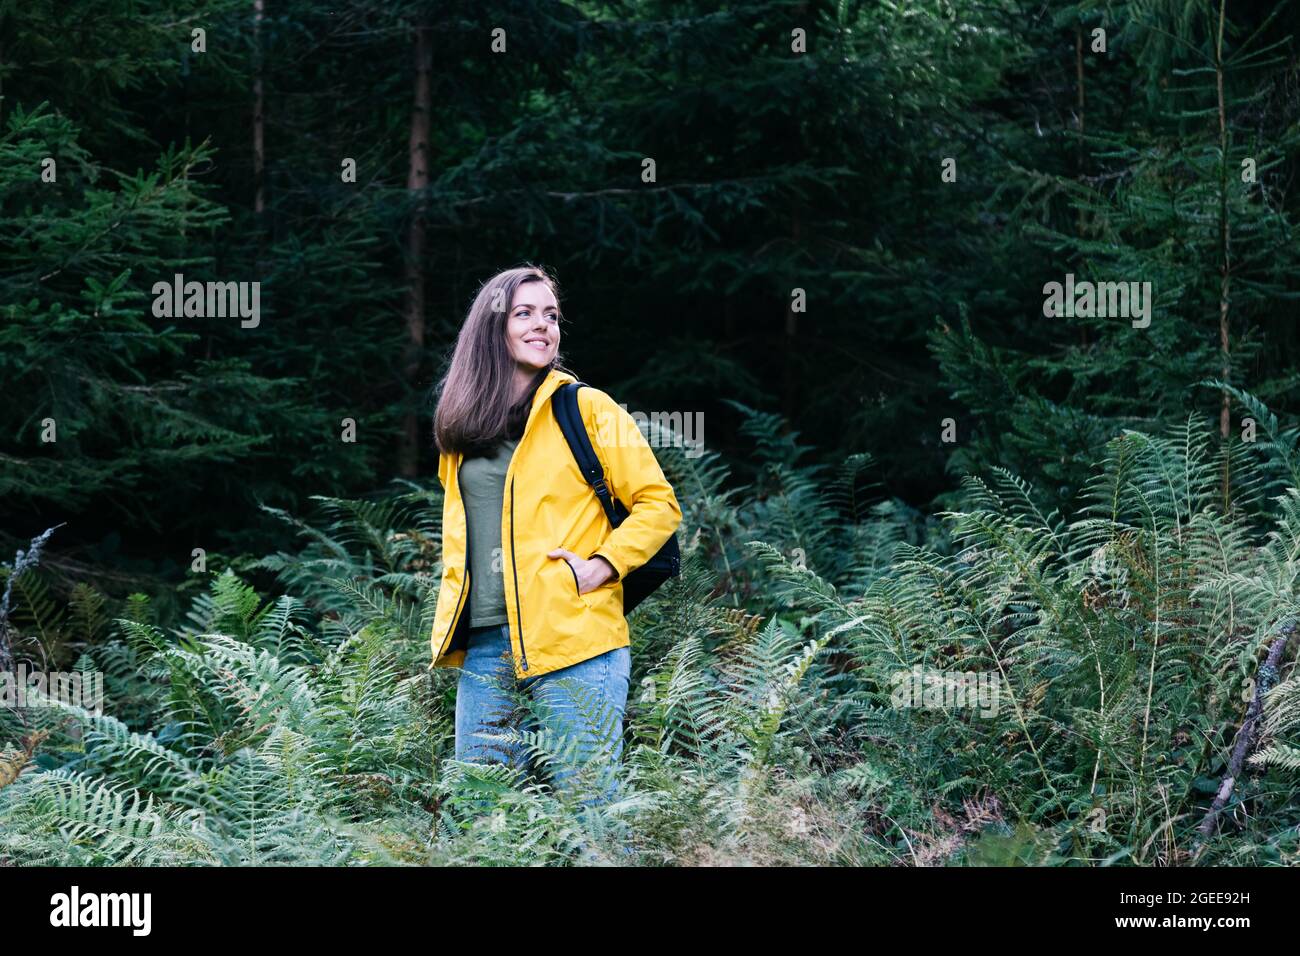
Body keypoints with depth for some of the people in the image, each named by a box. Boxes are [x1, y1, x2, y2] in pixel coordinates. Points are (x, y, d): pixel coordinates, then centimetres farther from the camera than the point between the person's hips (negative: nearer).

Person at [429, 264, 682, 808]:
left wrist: (599, 567, -11)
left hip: (574, 643, -5)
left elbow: (659, 505, 1)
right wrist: (456, 591, 15)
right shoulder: (461, 425, 16)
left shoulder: (587, 409, 1)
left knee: (586, 816, -5)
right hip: (483, 649, 5)